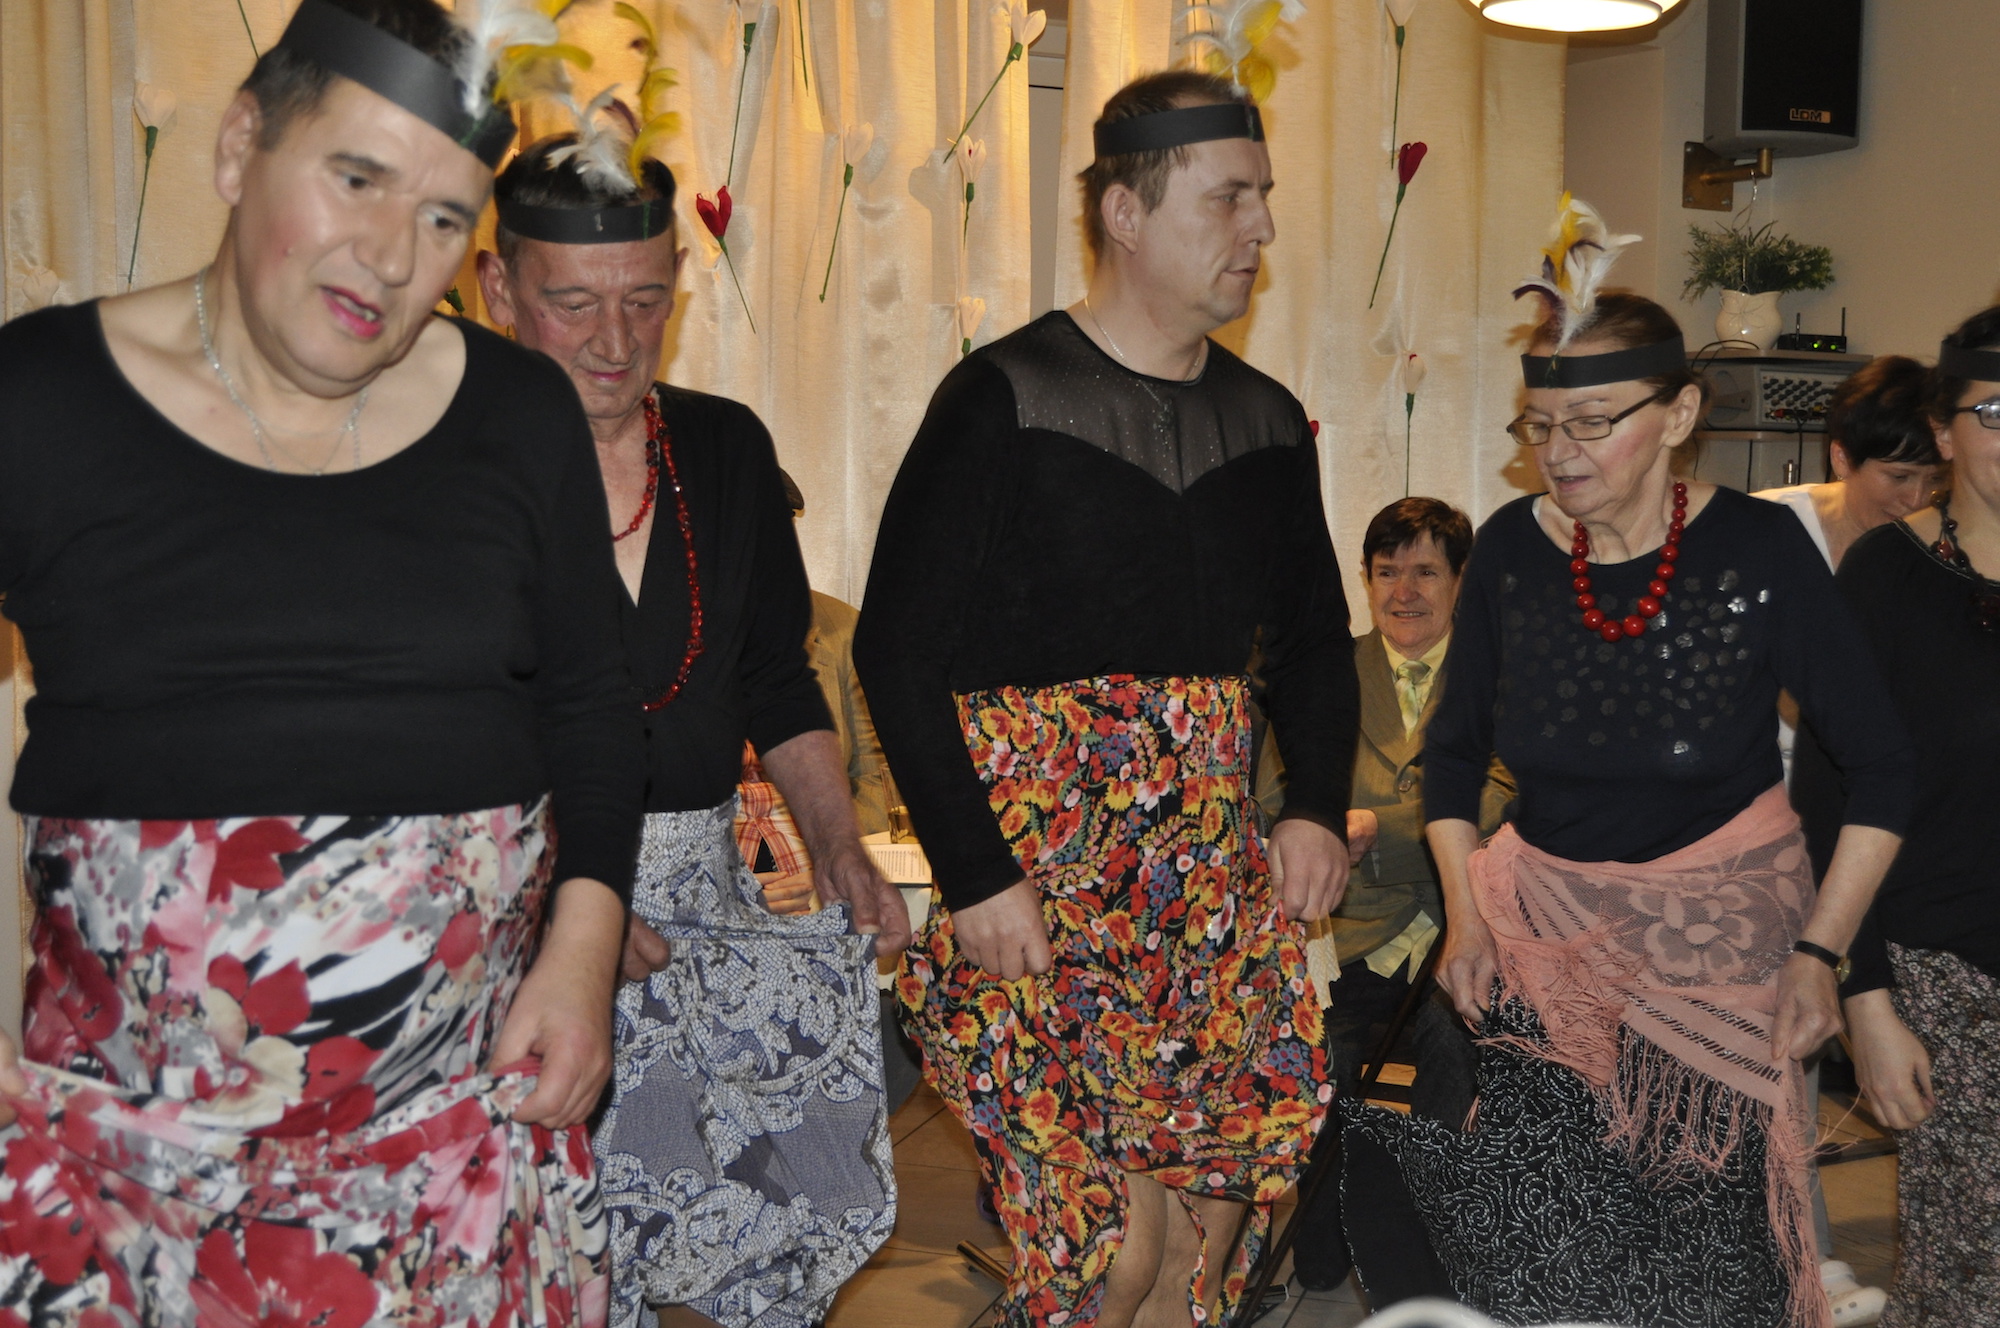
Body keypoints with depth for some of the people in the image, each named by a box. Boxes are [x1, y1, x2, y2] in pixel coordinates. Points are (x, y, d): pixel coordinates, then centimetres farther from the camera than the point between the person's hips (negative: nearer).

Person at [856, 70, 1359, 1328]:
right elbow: (899, 651, -10)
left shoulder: (1267, 420, 10)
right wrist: (976, 879, -15)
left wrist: (1319, 807, 6)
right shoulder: (1006, 398, -8)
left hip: (1216, 874, 6)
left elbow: (1315, 634, 21)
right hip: (1038, 870, -5)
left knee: (1221, 1207, 8)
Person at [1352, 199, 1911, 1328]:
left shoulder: (1756, 549, -11)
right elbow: (1455, 749, 10)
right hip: (1544, 918, 2)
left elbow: (1883, 770, -5)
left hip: (1719, 934, -2)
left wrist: (1819, 953, -10)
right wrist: (1465, 917, 1)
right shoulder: (1512, 551, -4)